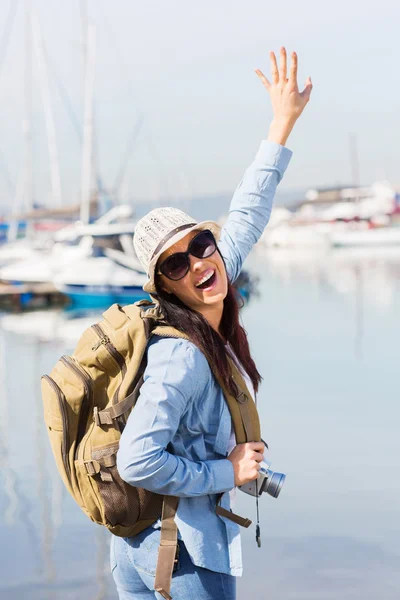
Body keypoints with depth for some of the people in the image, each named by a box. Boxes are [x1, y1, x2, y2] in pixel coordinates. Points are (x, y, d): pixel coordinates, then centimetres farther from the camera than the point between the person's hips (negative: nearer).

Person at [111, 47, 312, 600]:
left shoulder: (209, 319, 0)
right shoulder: (182, 356, -24)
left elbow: (244, 221, 12)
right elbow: (137, 461, -29)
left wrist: (282, 125, 18)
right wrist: (227, 473, -17)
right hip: (185, 555, -8)